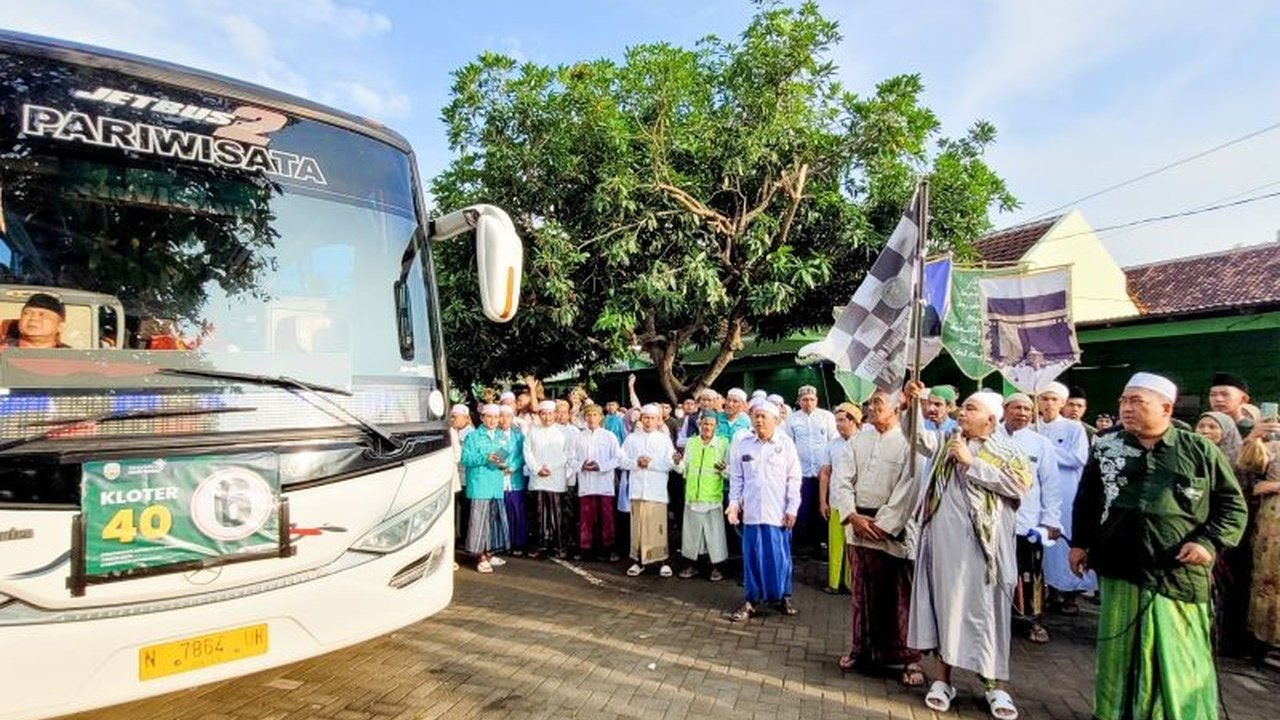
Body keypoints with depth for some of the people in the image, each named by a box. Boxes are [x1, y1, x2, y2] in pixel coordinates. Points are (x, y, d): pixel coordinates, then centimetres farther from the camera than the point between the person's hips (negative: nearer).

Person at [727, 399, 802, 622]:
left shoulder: (786, 444, -2)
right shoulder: (742, 444, 1)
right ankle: (751, 599, 17)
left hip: (778, 511, -1)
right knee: (752, 556, 6)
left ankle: (783, 596, 24)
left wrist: (792, 509, -3)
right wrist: (734, 503, 0)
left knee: (779, 556, 7)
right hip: (751, 510, 1)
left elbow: (793, 479, 0)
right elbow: (736, 478, 7)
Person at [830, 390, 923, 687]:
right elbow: (840, 480, 4)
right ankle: (861, 649, 26)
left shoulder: (908, 442, -5)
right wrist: (853, 516, -8)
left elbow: (908, 489, -11)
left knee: (898, 596, 1)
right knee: (861, 592, 13)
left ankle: (909, 658, 13)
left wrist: (883, 525, -13)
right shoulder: (856, 441, 8)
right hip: (857, 523, 4)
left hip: (891, 528, -4)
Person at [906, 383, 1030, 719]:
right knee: (945, 603, 9)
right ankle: (943, 678, 20)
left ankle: (994, 684, 19)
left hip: (982, 542, -3)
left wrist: (971, 462, -12)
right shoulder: (946, 442, 12)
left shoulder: (1008, 451, 3)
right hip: (944, 539, 3)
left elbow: (1020, 485, -12)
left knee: (985, 609, 5)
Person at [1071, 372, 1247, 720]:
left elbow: (1232, 503, 5)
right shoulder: (1106, 449, 4)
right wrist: (1079, 542, 11)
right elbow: (1087, 500, 13)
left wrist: (1210, 541, -8)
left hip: (1181, 574, -1)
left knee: (1180, 657, 7)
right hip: (1121, 571, 2)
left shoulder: (1200, 450, -1)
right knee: (1120, 652, 11)